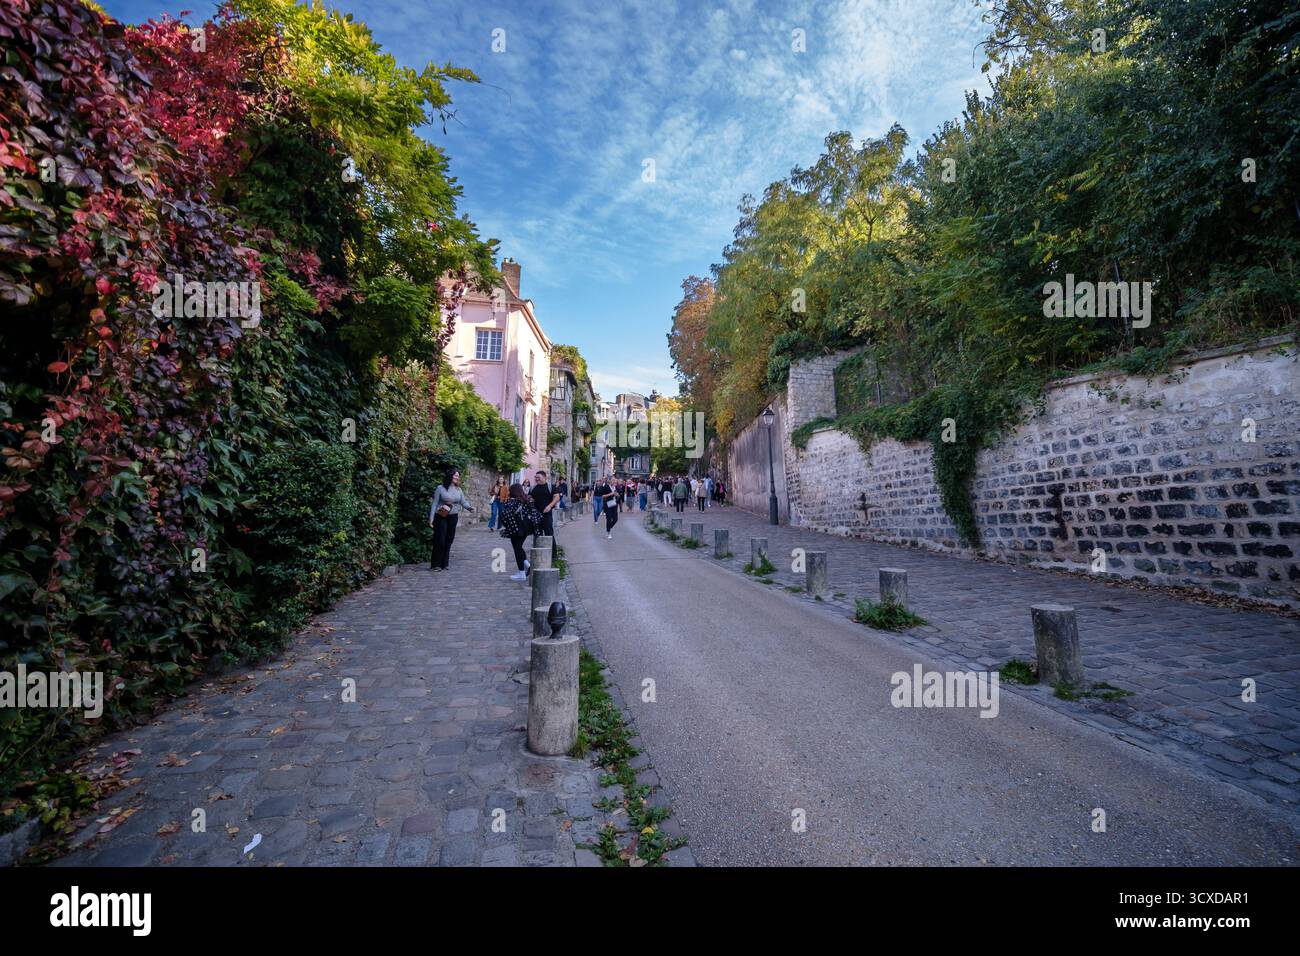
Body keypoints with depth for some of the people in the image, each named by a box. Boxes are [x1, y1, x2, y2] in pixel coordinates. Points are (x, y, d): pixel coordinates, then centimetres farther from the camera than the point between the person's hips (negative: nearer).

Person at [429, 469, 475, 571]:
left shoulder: (458, 490, 9)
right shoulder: (440, 488, -5)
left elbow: (463, 502, 4)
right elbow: (434, 504, -5)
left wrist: (469, 507, -18)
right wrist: (431, 518, -9)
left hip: (453, 518, 5)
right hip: (441, 517, -5)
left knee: (449, 540, 8)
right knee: (439, 540, -5)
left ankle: (444, 564, 18)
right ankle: (435, 565, 6)